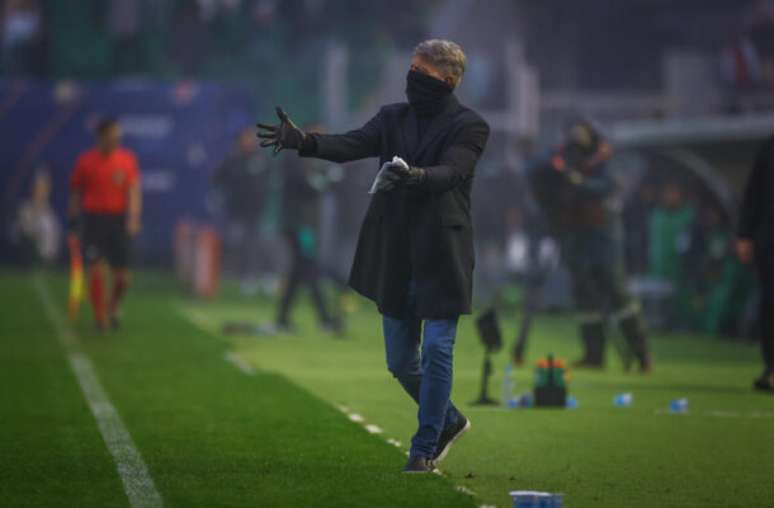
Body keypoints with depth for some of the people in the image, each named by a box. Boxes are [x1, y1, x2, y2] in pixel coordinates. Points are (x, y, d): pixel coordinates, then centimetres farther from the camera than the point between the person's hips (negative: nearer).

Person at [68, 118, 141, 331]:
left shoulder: (128, 159, 2)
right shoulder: (86, 161, 0)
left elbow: (134, 191, -5)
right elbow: (76, 192, 10)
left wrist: (133, 218, -17)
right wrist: (74, 217, 7)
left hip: (118, 220, 1)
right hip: (93, 219, -1)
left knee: (122, 277, 3)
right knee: (96, 271, -9)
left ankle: (114, 306, 32)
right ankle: (100, 317, 3)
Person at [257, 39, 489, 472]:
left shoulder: (469, 126, -6)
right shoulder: (394, 117, 8)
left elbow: (451, 172, -23)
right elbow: (351, 145, -8)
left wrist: (414, 177, -44)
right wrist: (303, 141, -26)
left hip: (442, 256, -5)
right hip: (395, 257, 5)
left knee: (436, 351, -4)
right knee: (401, 361, 12)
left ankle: (426, 446, 8)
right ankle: (448, 420, 34)